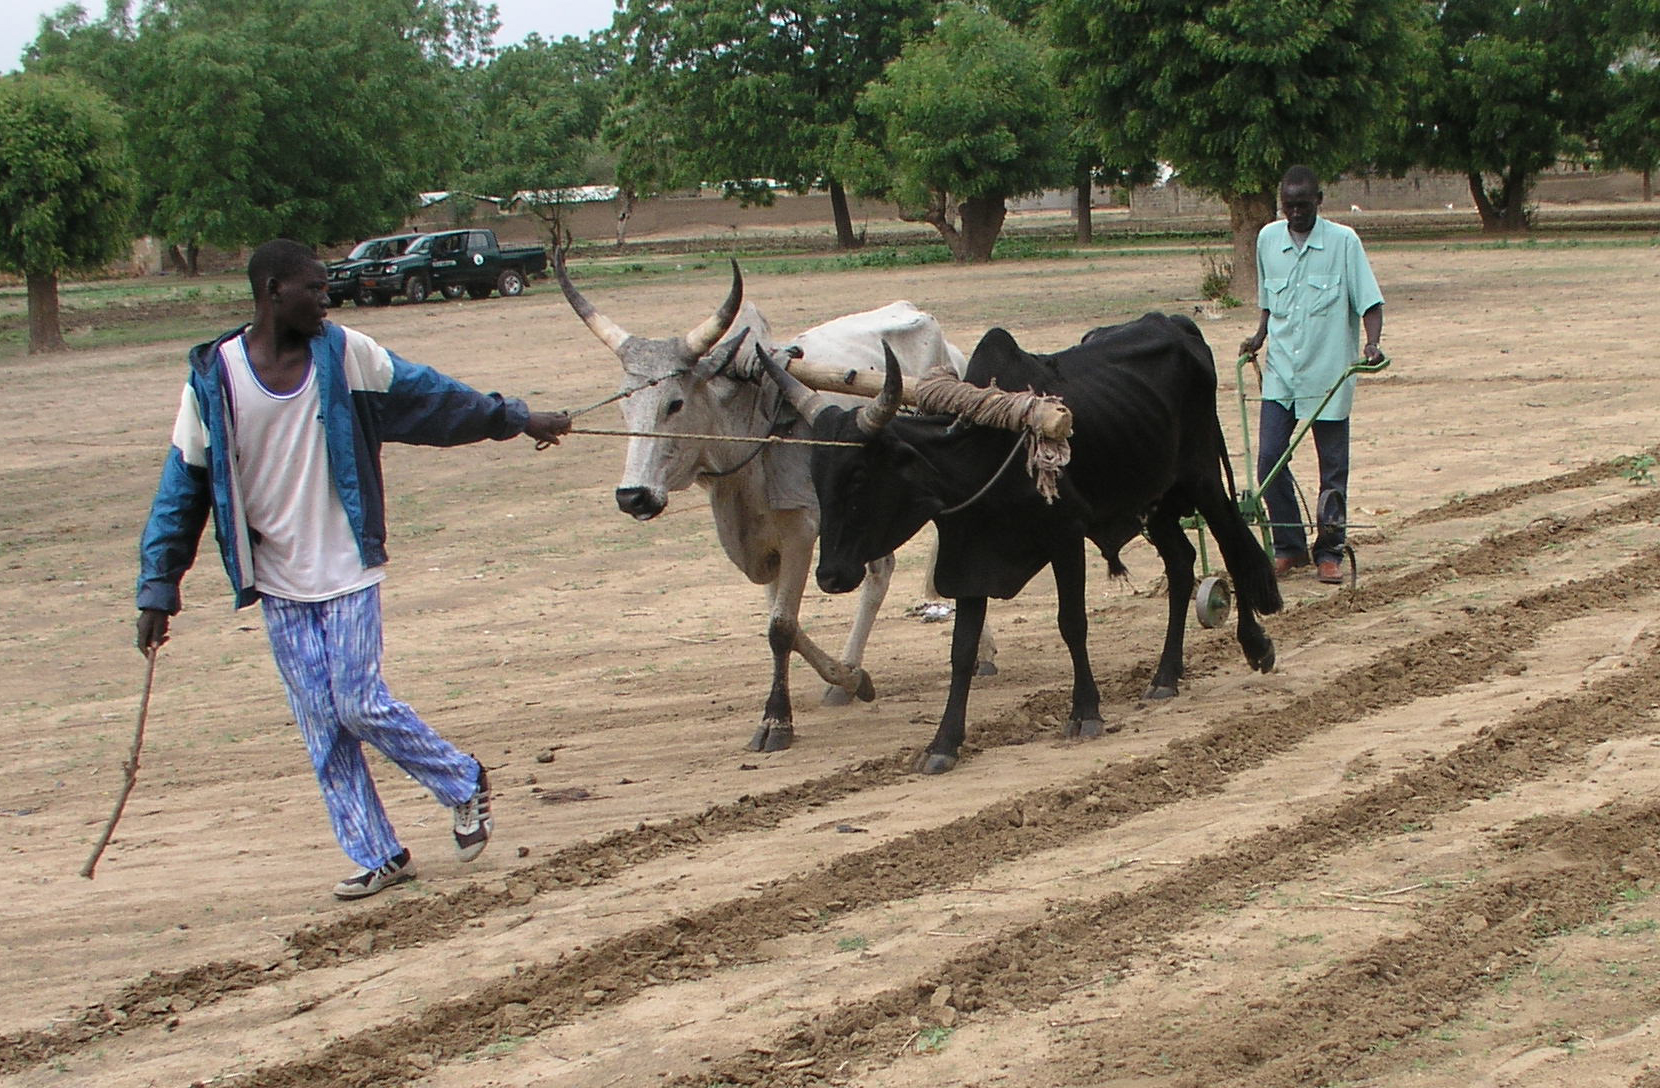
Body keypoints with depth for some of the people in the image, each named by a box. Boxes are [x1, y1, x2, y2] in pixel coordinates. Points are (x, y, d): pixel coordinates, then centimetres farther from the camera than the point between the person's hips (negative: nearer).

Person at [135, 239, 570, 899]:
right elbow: (183, 486, -1)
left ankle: (463, 783, 17)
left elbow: (430, 396, 10)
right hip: (278, 585, 1)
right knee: (320, 726, 3)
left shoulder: (344, 356, -4)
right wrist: (157, 589, -3)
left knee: (359, 704, -7)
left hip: (346, 571, -1)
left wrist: (515, 420, 18)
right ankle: (376, 856, 12)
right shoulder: (213, 377, -5)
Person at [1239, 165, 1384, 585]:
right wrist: (1259, 337, 5)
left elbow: (1369, 300, -8)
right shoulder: (1267, 240, 5)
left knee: (1333, 467, 4)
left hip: (1329, 373, -3)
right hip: (1280, 372, 3)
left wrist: (1372, 343, -23)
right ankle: (1289, 546, 10)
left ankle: (1329, 552, 15)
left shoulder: (1343, 241, -7)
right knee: (1270, 459, -5)